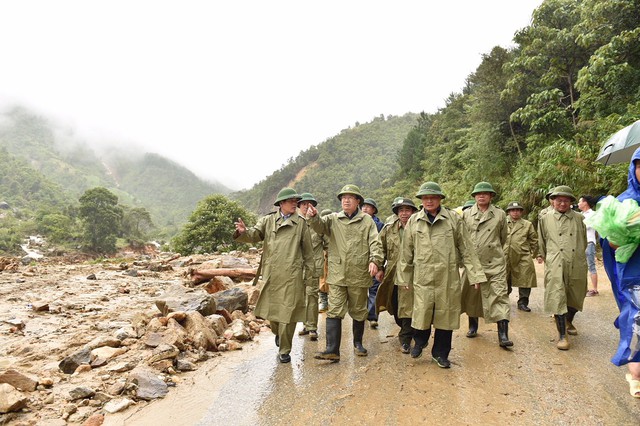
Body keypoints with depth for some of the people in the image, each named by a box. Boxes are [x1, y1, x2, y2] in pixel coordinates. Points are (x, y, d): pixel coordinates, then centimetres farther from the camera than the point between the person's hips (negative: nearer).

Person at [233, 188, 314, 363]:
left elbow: (308, 249, 7)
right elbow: (255, 234, -7)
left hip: (291, 275, -2)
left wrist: (311, 269, 5)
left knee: (288, 312, -2)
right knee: (271, 309, 15)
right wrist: (243, 231, -29)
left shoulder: (301, 223, 4)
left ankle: (284, 350, 12)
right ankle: (277, 332, 46)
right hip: (271, 274, 2)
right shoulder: (268, 220, 7)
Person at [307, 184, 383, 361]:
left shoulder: (367, 220, 5)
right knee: (334, 311, -3)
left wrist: (374, 260, -20)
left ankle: (358, 343, 32)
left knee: (358, 311, 13)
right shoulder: (333, 219, 8)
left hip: (359, 275, 0)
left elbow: (375, 243, -3)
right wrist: (313, 217, -32)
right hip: (337, 274, 1)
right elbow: (320, 226, -10)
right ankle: (332, 350, -1)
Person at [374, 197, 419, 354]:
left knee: (407, 307, -8)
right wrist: (379, 268, 3)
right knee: (394, 307, 17)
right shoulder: (388, 229, 5)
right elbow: (380, 248, 9)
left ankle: (405, 339, 7)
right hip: (391, 274, 4)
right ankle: (406, 330, 42)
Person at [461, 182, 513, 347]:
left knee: (499, 295, -7)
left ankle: (503, 335, -6)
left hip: (495, 262, -1)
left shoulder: (500, 214, 4)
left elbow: (503, 238, 15)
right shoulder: (466, 214, 5)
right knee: (471, 295, 11)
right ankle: (473, 326, 32)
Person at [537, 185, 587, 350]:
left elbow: (584, 241, 18)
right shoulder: (545, 219, 4)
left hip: (577, 267, 3)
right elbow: (541, 243, 16)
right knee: (558, 299, -8)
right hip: (556, 267, -2)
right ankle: (562, 335, 1)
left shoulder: (578, 218, 7)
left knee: (575, 299, 15)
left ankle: (568, 322, 43)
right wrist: (543, 257, 22)